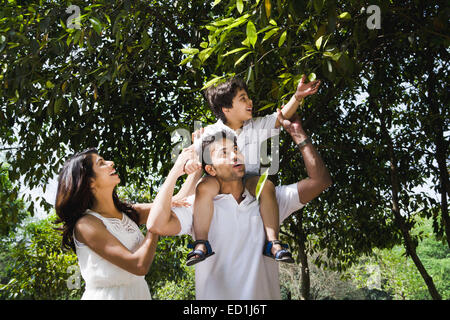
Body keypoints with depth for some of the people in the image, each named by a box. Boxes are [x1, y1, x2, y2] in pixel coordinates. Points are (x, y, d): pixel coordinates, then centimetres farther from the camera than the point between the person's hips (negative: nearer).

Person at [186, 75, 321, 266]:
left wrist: (297, 97, -16)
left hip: (248, 180, 2)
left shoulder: (256, 127, 10)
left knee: (265, 185, -32)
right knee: (204, 186, -36)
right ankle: (201, 244, -28)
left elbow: (281, 117, -2)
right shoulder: (210, 132, 2)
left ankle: (272, 243, -32)